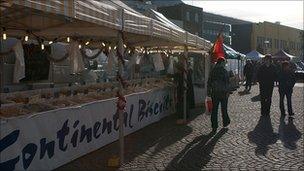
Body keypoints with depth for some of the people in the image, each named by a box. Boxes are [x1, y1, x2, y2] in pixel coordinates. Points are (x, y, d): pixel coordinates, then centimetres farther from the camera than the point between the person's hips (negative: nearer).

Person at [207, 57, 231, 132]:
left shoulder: (213, 71, 5)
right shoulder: (224, 71, -9)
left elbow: (209, 83, 7)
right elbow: (227, 83, -13)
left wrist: (209, 92, 13)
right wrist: (227, 92, -8)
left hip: (214, 93, 3)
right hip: (223, 92, -3)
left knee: (214, 109, 4)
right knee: (224, 108, 13)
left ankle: (214, 126, 4)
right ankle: (225, 122, 30)